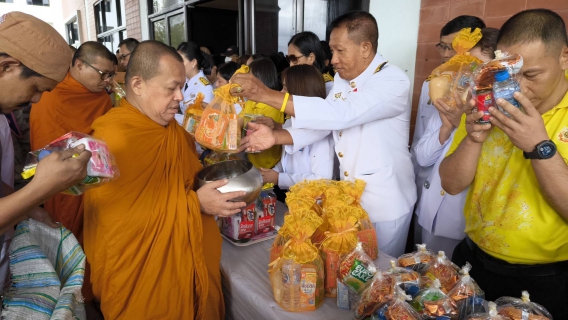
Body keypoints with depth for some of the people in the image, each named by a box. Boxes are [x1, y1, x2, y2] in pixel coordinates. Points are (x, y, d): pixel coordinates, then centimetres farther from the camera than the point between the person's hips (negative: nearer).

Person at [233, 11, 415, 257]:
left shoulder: (393, 81, -23)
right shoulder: (342, 79, 2)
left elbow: (341, 115, -37)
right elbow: (322, 121, -2)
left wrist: (267, 94, -39)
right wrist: (276, 137, -20)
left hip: (386, 202, -6)